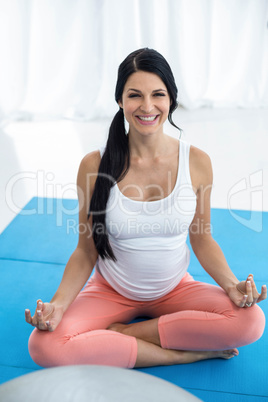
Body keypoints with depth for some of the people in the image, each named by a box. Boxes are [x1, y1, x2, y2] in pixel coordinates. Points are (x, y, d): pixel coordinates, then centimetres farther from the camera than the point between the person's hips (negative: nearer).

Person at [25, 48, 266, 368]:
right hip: (111, 293, -1)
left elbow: (202, 240, 1)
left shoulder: (196, 162, -9)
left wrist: (231, 285, -16)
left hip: (174, 290, 1)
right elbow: (86, 251, -6)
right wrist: (59, 303, -22)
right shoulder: (94, 166, -13)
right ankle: (188, 352, -17)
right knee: (43, 345, -27)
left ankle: (120, 332, -13)